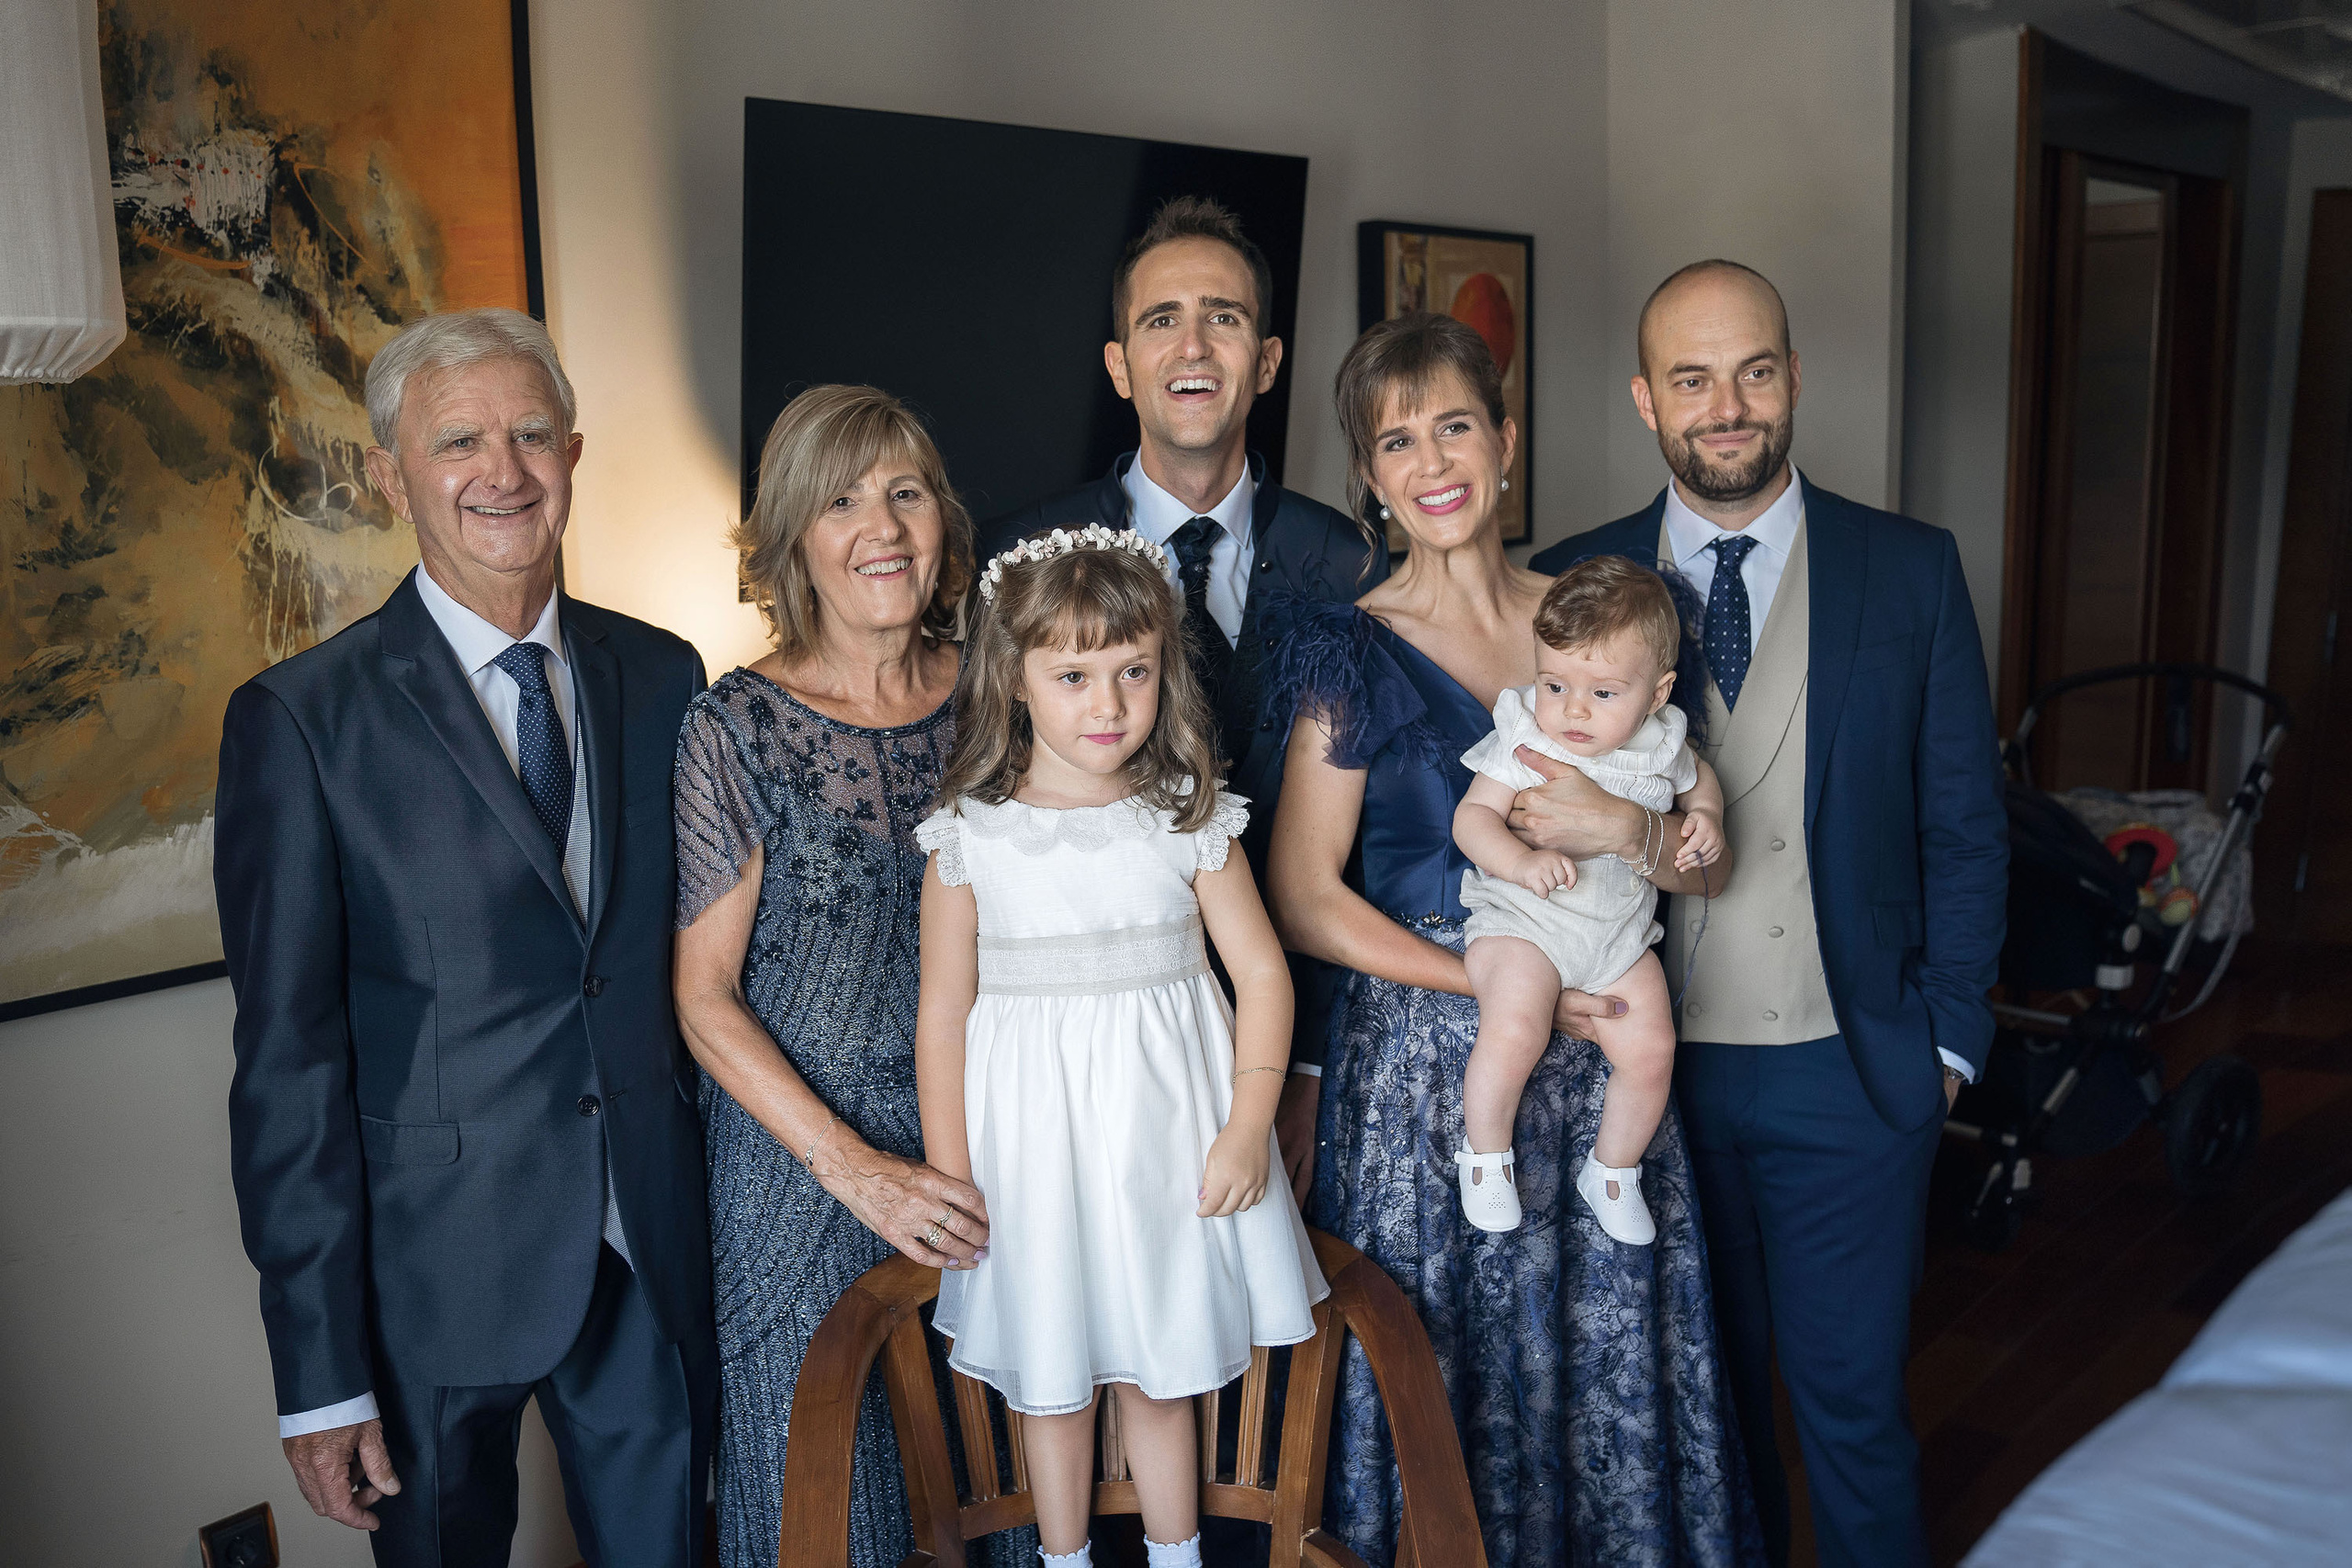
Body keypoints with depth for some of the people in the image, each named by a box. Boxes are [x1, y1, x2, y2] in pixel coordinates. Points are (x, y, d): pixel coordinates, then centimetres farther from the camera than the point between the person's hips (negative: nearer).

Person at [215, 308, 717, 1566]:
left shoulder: (661, 676, 2)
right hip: (437, 1264, -3)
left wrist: (722, 1195, 5)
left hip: (652, 1251, 4)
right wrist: (320, 1372, -11)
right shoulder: (299, 719, -11)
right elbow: (288, 1060, -11)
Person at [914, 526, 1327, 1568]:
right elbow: (944, 1014, -3)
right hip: (1032, 1139, 0)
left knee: (1158, 1379, 14)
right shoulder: (971, 838, -7)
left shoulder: (1190, 822, -4)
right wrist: (949, 1183, -3)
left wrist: (1248, 1128, -10)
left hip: (1165, 1136, 1)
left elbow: (1261, 972, -2)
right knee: (1052, 1383, 15)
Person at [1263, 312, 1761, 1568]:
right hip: (1422, 1056, -3)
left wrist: (1635, 832, -13)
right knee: (1448, 1362, 6)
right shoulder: (1354, 652, -6)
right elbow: (1304, 902, -9)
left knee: (1604, 1357, 13)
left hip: (1596, 1056, 4)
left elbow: (1698, 861, 10)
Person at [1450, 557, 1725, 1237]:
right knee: (1514, 1031, -27)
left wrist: (1705, 817, 2)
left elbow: (1697, 778, 24)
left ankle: (1612, 1170, 21)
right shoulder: (1524, 741, -11)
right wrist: (1521, 861, -32)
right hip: (1521, 922, -4)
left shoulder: (1659, 746, 2)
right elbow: (1472, 815, -14)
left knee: (1650, 1050, -6)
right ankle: (1484, 1153, 0)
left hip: (1621, 932, 4)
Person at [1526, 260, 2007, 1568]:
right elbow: (1534, 798, 4)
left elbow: (1964, 824, 2)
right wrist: (1546, 815, -19)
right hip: (1652, 1062, 1)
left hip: (1849, 1068, -1)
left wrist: (1950, 1037, -1)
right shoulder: (1573, 582, 0)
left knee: (1852, 1396, 10)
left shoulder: (1913, 571, -1)